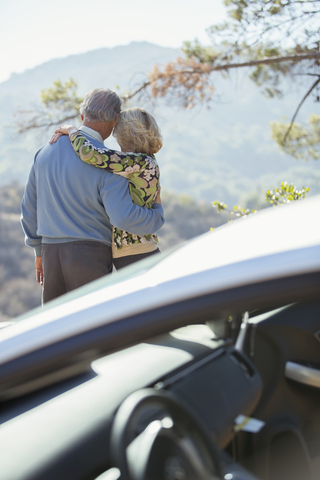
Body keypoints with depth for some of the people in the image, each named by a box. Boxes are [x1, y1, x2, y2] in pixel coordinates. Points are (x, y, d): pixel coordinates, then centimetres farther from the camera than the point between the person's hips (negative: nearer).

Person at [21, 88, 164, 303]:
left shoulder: (47, 151, 6)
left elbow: (30, 205, 12)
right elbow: (124, 217, -26)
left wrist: (40, 250, 22)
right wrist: (157, 214, -5)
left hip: (52, 253, 6)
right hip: (90, 254, -6)